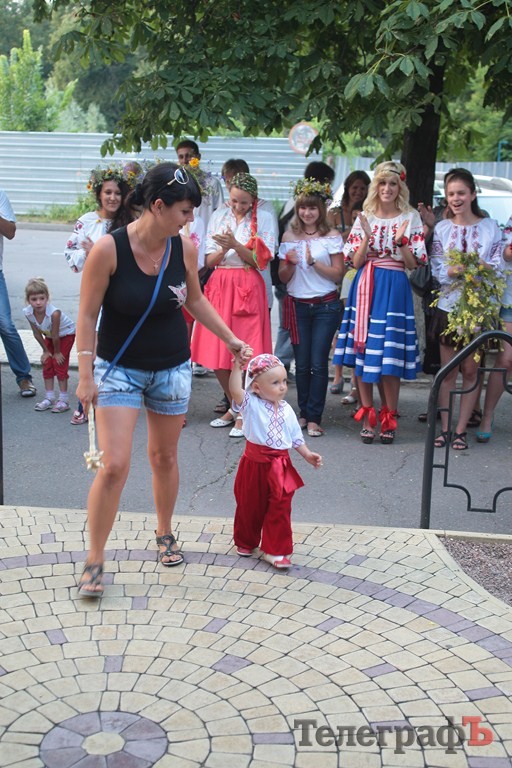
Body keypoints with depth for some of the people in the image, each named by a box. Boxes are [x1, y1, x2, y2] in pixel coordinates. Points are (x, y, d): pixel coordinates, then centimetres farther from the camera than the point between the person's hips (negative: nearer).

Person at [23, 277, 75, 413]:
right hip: (49, 336, 6)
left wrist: (57, 352, -17)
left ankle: (63, 400, 0)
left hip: (66, 334, -6)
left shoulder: (54, 313, -42)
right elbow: (37, 333, -11)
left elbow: (55, 335, -29)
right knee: (47, 364, 5)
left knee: (60, 364, -8)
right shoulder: (28, 313, -24)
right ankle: (49, 398, 15)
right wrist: (46, 351, -4)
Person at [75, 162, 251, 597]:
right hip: (118, 369, -4)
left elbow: (195, 300, 11)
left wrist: (230, 339, 11)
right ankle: (95, 561, 5)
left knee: (165, 457, 15)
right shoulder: (109, 249, -19)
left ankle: (165, 534, 39)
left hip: (172, 368, 4)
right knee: (114, 465, -11)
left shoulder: (184, 248, -7)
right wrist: (85, 375, -15)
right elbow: (87, 316, -13)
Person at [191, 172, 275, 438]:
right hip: (219, 286, 4)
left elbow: (261, 261, -5)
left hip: (248, 288, -4)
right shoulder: (218, 216, 10)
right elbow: (209, 260, 7)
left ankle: (242, 413, 6)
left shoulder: (263, 219, 1)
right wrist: (223, 249, -14)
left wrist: (235, 244, -17)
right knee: (216, 356, 5)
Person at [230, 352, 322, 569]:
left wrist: (308, 455, 3)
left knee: (280, 509, 3)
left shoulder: (286, 410, 4)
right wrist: (237, 368, -42)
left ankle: (275, 550, 13)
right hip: (255, 464, -3)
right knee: (250, 506, 15)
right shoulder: (251, 404, -11)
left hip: (280, 466, 3)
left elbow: (296, 437, 12)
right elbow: (235, 391, -32)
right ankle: (246, 542, 37)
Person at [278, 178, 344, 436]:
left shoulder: (332, 237, -2)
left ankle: (314, 418, -1)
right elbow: (283, 277, 9)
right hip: (298, 305, 3)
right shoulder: (289, 237, 7)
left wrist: (313, 262, -17)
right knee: (302, 364, 5)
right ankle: (304, 413, 17)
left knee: (318, 364, -5)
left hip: (326, 306, -3)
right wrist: (290, 263, -12)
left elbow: (338, 274, -6)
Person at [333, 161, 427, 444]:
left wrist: (400, 241, -15)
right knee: (363, 352, 1)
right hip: (366, 288, 2)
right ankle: (367, 417, 11)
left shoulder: (411, 218, 5)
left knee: (390, 355, -4)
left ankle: (389, 418, 7)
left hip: (394, 290, -2)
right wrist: (367, 237, -11)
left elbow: (413, 264, 1)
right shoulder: (365, 218, 9)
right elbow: (356, 262, 4)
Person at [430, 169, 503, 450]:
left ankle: (461, 429, 11)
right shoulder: (441, 228, 5)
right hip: (449, 305, 1)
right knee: (448, 371, 6)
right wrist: (453, 271, -22)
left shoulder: (490, 227, 1)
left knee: (471, 371, 4)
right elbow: (437, 269, -2)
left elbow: (497, 268, -1)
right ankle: (445, 427, 13)